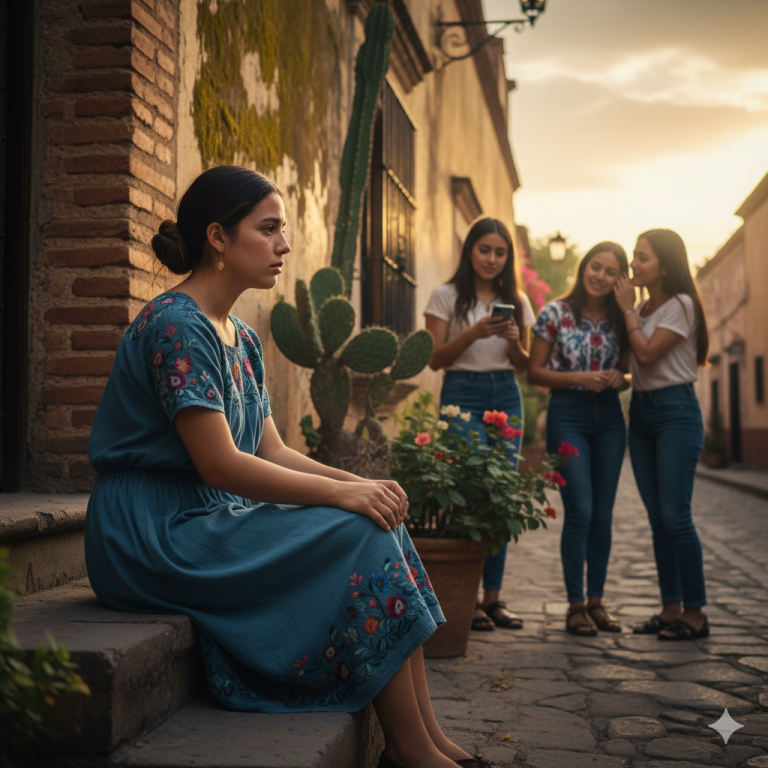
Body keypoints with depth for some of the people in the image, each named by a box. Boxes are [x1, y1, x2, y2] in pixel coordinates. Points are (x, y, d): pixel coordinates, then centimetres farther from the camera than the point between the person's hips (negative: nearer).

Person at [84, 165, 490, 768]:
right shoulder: (176, 326, -16)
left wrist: (358, 482, -5)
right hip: (158, 534, -9)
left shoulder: (242, 339, 14)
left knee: (379, 518, -5)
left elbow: (271, 451, 11)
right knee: (361, 537, -18)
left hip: (215, 518, 9)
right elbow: (220, 465, -22)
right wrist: (341, 493, -19)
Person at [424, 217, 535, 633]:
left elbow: (524, 365, 14)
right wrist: (473, 334, -16)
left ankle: (493, 596, 8)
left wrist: (513, 339, -7)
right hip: (463, 393, -4)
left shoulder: (516, 301, 14)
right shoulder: (447, 296, 2)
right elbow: (435, 359, -3)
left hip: (507, 396, 4)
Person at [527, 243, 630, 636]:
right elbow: (534, 373, -3)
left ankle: (596, 600, 17)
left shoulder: (619, 321, 8)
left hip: (609, 417, 4)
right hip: (568, 415, -4)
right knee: (580, 512, -10)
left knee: (603, 515, 6)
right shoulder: (555, 314, -3)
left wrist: (619, 379, -6)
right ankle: (575, 604, 1)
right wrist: (580, 378, -15)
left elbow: (627, 374, 17)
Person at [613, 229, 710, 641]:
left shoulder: (680, 305, -8)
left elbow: (648, 353, -16)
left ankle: (695, 613, -3)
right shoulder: (641, 308, 14)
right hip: (640, 410, 8)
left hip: (675, 410, -8)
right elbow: (631, 363, 13)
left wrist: (628, 310, -7)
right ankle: (671, 607, 13)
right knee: (657, 517, 7)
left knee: (675, 515, -11)